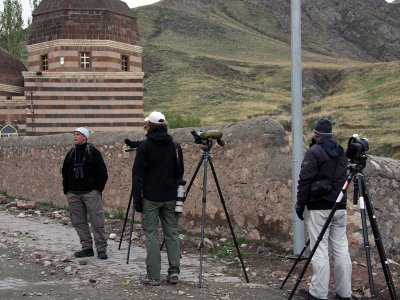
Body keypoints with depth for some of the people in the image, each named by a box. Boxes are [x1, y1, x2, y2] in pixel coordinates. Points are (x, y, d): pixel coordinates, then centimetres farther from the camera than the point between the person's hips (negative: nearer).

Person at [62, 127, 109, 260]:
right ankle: (87, 248, 13)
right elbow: (65, 173, 20)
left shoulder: (93, 152, -1)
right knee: (79, 222, 5)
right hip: (73, 194, 5)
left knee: (97, 221, -7)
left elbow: (103, 173, -2)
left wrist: (98, 189, -8)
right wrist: (66, 190, 11)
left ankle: (101, 249, -2)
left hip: (91, 192, -5)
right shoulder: (70, 154, 14)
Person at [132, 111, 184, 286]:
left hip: (151, 198, -4)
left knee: (151, 234, 0)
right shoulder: (175, 146, 7)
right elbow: (180, 173, 12)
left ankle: (153, 276, -1)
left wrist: (137, 198, -4)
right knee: (172, 233, 10)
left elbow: (138, 174, -8)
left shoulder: (145, 146, -7)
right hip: (170, 198, 4)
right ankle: (174, 271, 6)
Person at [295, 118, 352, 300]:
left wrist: (300, 204, -6)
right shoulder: (341, 152, 14)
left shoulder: (314, 152, -8)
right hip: (340, 207, 6)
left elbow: (305, 181, -11)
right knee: (341, 250, 6)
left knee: (320, 251, -5)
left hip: (319, 208, -6)